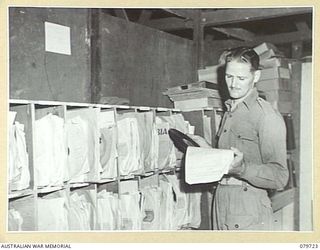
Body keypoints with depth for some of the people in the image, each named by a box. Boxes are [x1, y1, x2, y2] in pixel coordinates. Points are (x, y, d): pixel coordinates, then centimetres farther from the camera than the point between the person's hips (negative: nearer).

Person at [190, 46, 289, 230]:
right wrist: (207, 150, 7)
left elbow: (280, 177, -17)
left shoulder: (267, 116, -10)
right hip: (220, 208, 7)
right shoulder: (229, 113, 17)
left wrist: (242, 169, -31)